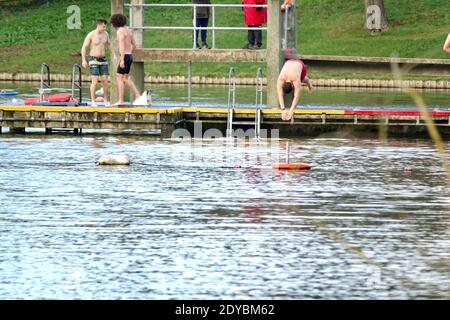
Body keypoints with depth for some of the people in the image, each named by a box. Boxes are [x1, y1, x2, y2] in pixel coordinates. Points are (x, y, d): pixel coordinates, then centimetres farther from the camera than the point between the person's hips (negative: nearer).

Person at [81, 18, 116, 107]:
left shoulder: (105, 34, 4)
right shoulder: (91, 35, -13)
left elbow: (109, 44, 21)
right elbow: (84, 48, -11)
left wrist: (114, 55, 14)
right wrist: (84, 60, -18)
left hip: (103, 60, 5)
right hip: (93, 60, -5)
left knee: (105, 81, 0)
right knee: (94, 81, -13)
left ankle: (106, 100, 12)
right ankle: (93, 102, -7)